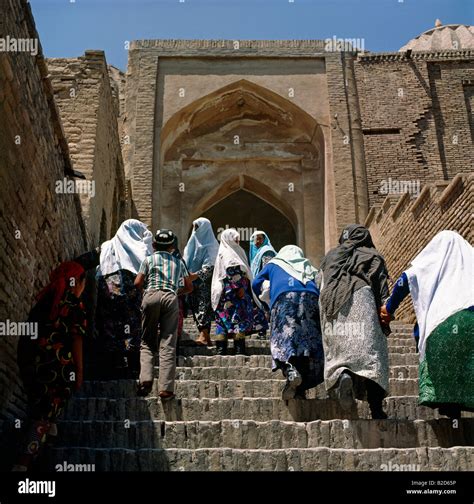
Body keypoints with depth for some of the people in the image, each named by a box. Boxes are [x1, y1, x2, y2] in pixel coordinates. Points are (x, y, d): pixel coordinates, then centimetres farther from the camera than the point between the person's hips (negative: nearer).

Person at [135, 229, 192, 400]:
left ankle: (146, 378, -14)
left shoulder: (149, 259, 16)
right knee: (168, 345, -4)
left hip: (151, 296, -1)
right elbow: (189, 286, 22)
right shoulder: (178, 262, 22)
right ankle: (166, 388, -11)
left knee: (147, 342, 7)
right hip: (171, 298, 1)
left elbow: (137, 283, 7)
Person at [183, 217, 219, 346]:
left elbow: (209, 267, -13)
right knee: (196, 307, 4)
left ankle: (204, 335, -26)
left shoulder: (211, 245, -3)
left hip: (205, 283, -7)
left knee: (204, 307, -17)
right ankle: (205, 337, 8)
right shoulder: (192, 243, 20)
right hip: (192, 282, 7)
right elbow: (185, 260, 22)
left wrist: (194, 275, -22)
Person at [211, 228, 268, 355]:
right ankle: (239, 348, -11)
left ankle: (221, 349, 4)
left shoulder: (228, 252, 24)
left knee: (223, 321, 5)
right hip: (232, 291, -10)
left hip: (224, 292, 10)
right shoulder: (228, 253, -7)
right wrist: (239, 287, -21)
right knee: (239, 318, -9)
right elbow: (232, 271, -19)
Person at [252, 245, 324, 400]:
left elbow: (256, 284, 30)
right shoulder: (308, 267, 37)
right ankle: (301, 389, -8)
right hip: (310, 298, 3)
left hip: (284, 297, -3)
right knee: (309, 342, 1)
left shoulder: (274, 264, 33)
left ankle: (291, 372, -41)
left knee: (283, 340, -14)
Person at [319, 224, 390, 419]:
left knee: (338, 350, 9)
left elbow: (322, 290, 20)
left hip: (334, 311, 2)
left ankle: (342, 375, -25)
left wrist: (324, 319, 24)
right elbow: (383, 293, 8)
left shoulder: (330, 257, 25)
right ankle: (376, 407, -13)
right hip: (363, 303, -2)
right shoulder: (373, 258, 19)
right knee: (370, 351, -5)